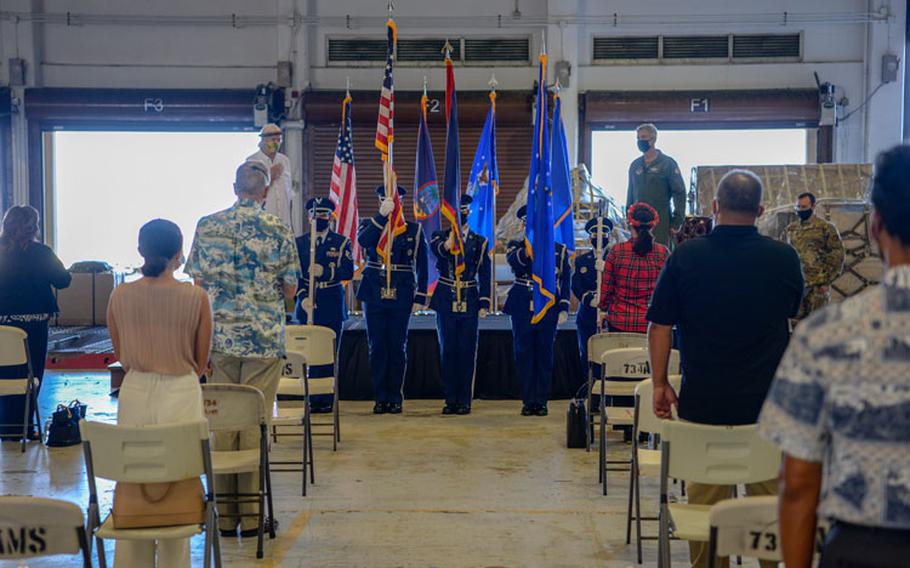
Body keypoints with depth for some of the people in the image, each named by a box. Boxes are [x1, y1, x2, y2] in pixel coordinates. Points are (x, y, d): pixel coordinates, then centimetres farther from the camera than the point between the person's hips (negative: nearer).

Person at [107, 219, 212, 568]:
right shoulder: (196, 297, -10)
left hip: (134, 394, 3)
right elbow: (201, 363, -1)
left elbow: (121, 357, 8)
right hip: (181, 395, -2)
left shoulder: (120, 295, -3)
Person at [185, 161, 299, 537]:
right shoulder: (278, 230, -4)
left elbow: (197, 281, 5)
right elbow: (290, 289, 1)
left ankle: (224, 516, 13)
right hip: (264, 338, -2)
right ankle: (251, 516, 7)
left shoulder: (207, 226, 3)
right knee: (255, 424, 2)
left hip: (219, 337, 2)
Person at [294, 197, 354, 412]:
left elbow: (348, 272, -7)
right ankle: (312, 400, 9)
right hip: (307, 305, 1)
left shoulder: (342, 243, 4)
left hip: (332, 306, -1)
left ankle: (327, 400, 7)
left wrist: (324, 271, -21)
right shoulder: (299, 243, 9)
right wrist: (303, 297, -12)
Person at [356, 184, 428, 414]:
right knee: (377, 346, 3)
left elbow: (422, 266, 5)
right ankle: (381, 398, 10)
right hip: (374, 294, 1)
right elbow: (363, 241, -18)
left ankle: (395, 398, 13)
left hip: (401, 295, -1)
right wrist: (382, 215, -24)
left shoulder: (413, 229, 6)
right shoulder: (369, 224, 7)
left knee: (398, 346, 3)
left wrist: (420, 297, -2)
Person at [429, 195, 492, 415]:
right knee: (447, 351, 4)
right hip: (446, 302, 0)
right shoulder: (440, 237, 5)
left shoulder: (479, 242, 7)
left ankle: (464, 401, 8)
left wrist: (484, 304, -2)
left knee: (467, 351, 1)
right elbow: (437, 250, -20)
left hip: (469, 302, 0)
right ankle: (450, 400, 11)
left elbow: (485, 275, 6)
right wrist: (447, 245, -44)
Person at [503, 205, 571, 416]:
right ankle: (528, 401, 11)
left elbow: (565, 280, 5)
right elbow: (513, 261, -17)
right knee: (524, 355, 2)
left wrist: (563, 309, -2)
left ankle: (541, 401, 10)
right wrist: (527, 251, -35)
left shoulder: (559, 250, 7)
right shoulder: (516, 246, 6)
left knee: (544, 355, 2)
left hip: (548, 309, 0)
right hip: (522, 309, 0)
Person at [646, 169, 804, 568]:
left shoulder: (685, 256, -7)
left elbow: (659, 326, -4)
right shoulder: (784, 257, -4)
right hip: (768, 401, 0)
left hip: (702, 401, 0)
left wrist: (660, 384, 5)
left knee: (705, 502, 10)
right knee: (769, 499, 12)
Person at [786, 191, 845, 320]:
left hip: (818, 285, -5)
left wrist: (827, 281, -9)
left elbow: (837, 256, -5)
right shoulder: (791, 228, 12)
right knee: (798, 318, 8)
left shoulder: (826, 228, -4)